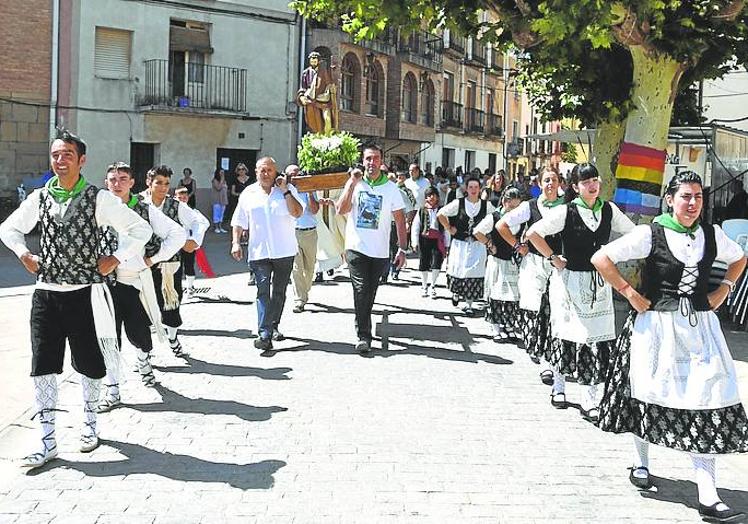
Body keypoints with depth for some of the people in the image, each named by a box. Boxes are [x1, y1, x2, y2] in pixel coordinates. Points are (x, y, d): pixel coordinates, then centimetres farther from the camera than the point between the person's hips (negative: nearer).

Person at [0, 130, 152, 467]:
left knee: (89, 363, 10)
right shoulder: (39, 198, 5)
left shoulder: (99, 199, -6)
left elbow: (141, 230, -3)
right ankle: (47, 442, 9)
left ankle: (89, 422, 33)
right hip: (45, 293, 3)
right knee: (42, 365, 1)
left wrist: (115, 260, -5)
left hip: (84, 294, -3)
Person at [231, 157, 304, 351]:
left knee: (279, 291, 12)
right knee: (263, 291, -11)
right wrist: (236, 242, 0)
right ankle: (265, 334, -17)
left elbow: (297, 213, -10)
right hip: (259, 252, 0)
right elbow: (239, 221, 11)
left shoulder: (288, 189, 3)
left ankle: (274, 326, 28)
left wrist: (285, 191, -13)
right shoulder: (248, 194, 9)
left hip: (284, 250, 0)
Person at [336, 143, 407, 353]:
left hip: (380, 251, 1)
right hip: (356, 248, -1)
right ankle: (364, 335, -8)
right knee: (361, 291, -11)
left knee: (370, 294, 12)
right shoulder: (354, 184, 1)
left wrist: (402, 249, -2)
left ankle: (363, 328, 30)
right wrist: (352, 183, -16)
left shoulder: (391, 188, 2)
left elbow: (400, 220, 4)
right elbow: (341, 210, -12)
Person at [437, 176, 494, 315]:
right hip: (460, 244, 0)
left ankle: (468, 304, 5)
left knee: (474, 273, -4)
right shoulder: (458, 203, -3)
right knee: (457, 270, 2)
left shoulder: (486, 205, 0)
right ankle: (456, 291, 34)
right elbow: (440, 214, 4)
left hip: (477, 245, 1)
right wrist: (449, 228, 1)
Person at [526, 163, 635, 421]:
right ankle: (558, 386, 29)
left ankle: (589, 400, 3)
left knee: (598, 339, -3)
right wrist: (553, 258, -8)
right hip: (569, 281, -3)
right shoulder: (566, 211, -9)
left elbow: (633, 233, 15)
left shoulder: (609, 209, 3)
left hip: (599, 283, 3)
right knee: (566, 334, 8)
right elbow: (533, 233, -9)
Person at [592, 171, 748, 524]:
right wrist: (629, 293, -10)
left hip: (699, 327, 3)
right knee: (651, 396, 10)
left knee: (706, 404, -5)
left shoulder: (712, 234, 4)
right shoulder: (651, 234, -8)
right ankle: (641, 463, 36)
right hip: (657, 326, -3)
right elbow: (601, 258, -9)